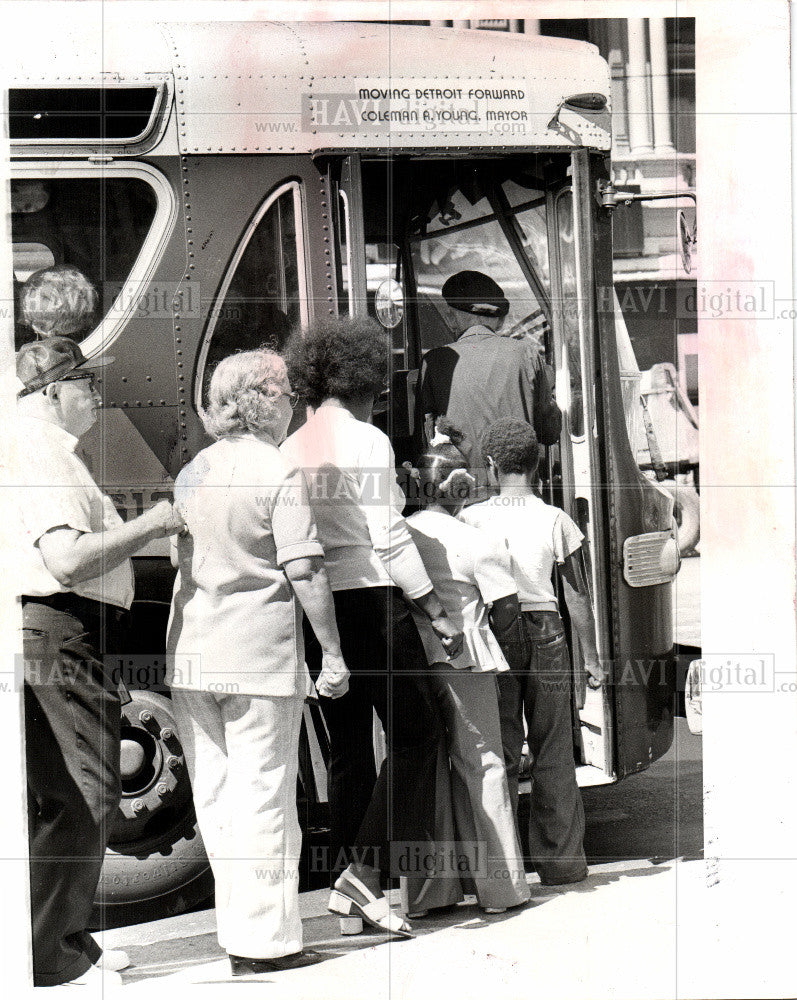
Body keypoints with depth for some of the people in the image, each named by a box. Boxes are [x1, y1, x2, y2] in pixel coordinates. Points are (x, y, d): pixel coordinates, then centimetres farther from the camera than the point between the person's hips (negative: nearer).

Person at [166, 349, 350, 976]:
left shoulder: (191, 473, 10)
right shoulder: (279, 473, -9)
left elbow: (181, 562, 15)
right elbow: (303, 570, -13)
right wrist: (333, 652, -8)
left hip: (191, 657, 6)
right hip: (261, 655, -6)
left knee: (214, 796, 12)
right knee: (264, 796, -1)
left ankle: (235, 931, 19)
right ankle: (263, 941, 1)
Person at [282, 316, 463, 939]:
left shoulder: (291, 448, 10)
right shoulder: (368, 441, -8)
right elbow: (389, 538, -12)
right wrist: (437, 612, -8)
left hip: (312, 606, 7)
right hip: (371, 597, -7)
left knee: (347, 747, 12)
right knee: (415, 732, 2)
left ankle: (349, 902, 12)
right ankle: (362, 873, -9)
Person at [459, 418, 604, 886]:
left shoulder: (472, 519, -2)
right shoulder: (556, 520, 0)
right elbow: (579, 594, 3)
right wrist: (592, 656, 11)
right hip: (546, 632, 0)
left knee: (499, 753, 4)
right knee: (553, 754, 8)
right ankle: (560, 860, 11)